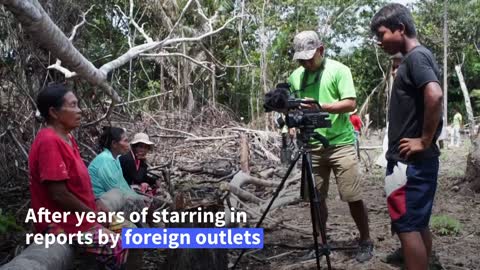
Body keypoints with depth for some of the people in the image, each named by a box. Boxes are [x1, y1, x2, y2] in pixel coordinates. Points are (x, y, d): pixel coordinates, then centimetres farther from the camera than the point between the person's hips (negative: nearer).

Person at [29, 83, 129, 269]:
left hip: (77, 215, 10)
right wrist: (95, 215, -14)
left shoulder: (67, 138, 9)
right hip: (61, 222, -10)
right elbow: (59, 194, -25)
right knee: (117, 248, -16)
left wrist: (98, 209, 6)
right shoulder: (50, 142, -22)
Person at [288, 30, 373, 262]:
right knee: (316, 197, 6)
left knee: (353, 198, -2)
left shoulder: (338, 70, -5)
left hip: (340, 143, -4)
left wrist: (320, 106, -25)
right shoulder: (296, 76, 10)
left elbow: (350, 104, -13)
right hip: (312, 146, 4)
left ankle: (366, 242, 16)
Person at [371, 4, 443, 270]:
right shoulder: (415, 57, 16)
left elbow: (435, 95, -30)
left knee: (407, 227, -4)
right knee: (418, 225, 15)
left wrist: (425, 141, -21)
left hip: (410, 162, -10)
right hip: (415, 161, 10)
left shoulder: (416, 56, -13)